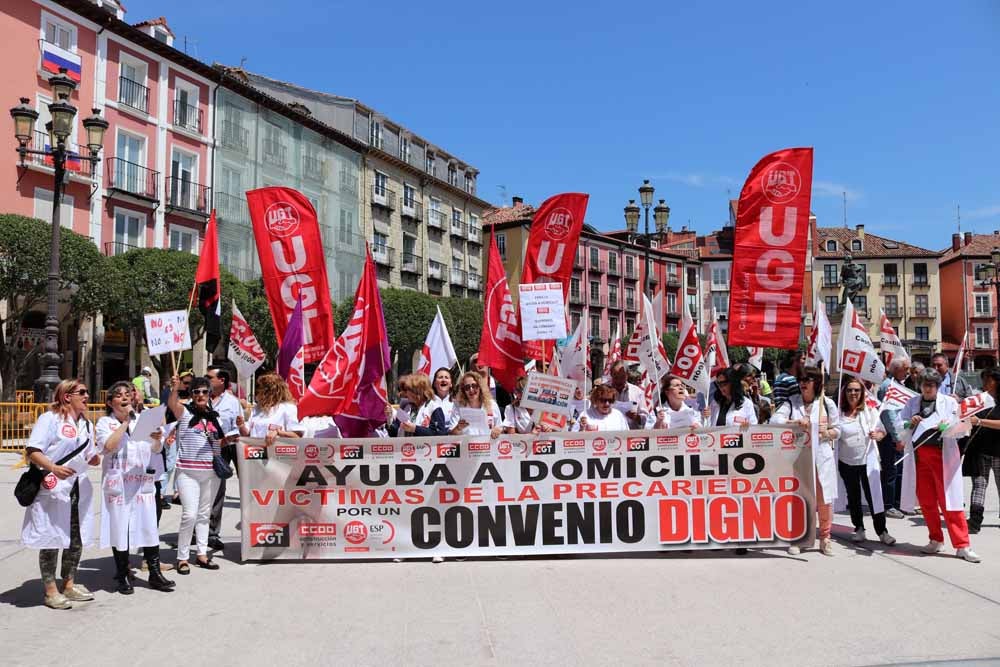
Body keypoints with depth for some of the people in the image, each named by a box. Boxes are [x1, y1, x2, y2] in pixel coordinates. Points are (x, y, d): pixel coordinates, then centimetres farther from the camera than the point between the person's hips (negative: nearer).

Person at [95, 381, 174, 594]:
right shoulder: (104, 422, 2)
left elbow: (156, 450, 8)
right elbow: (108, 447, -16)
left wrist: (157, 439, -15)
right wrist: (124, 422, -12)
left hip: (143, 481, 2)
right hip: (118, 484, -2)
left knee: (149, 525, 2)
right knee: (120, 527, 3)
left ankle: (155, 573, 10)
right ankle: (123, 575, 16)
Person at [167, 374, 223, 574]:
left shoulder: (214, 417, 12)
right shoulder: (185, 412, -3)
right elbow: (172, 404, -26)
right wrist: (174, 389, -44)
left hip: (211, 472, 5)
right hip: (188, 472, -5)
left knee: (204, 514, 13)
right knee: (190, 514, -10)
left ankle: (202, 554, 23)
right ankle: (182, 558, 3)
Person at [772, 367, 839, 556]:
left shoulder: (827, 403, 4)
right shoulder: (791, 402, 3)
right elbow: (775, 419, -12)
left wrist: (828, 433, -11)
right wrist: (795, 422, -26)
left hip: (822, 457, 0)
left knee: (824, 499, 4)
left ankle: (825, 537, 19)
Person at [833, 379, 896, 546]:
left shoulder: (870, 410, -1)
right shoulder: (840, 412, -1)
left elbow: (882, 431, 0)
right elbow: (837, 431, -12)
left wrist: (877, 435, -23)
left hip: (867, 460, -1)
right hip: (846, 461, 2)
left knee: (874, 496, -3)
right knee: (853, 496, 12)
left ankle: (882, 531, 7)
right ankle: (859, 528, 24)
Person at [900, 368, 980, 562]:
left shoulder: (949, 402, 5)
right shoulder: (912, 403, 12)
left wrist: (948, 427, -17)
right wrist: (911, 423, -7)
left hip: (943, 455, -3)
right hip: (919, 454, 3)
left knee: (949, 501, -5)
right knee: (926, 501, 8)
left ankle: (962, 545, 1)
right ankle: (936, 540, 21)